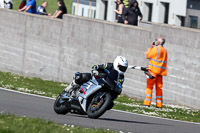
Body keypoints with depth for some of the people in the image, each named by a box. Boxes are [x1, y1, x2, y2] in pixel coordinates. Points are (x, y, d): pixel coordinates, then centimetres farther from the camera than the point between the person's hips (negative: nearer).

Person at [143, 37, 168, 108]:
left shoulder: (156, 49, -10)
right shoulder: (164, 51, 13)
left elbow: (147, 56, -5)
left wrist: (150, 48, 8)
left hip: (153, 70, -7)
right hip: (160, 71, 7)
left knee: (149, 86, -3)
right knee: (159, 88, 8)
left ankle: (147, 103, -9)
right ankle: (159, 104, 4)